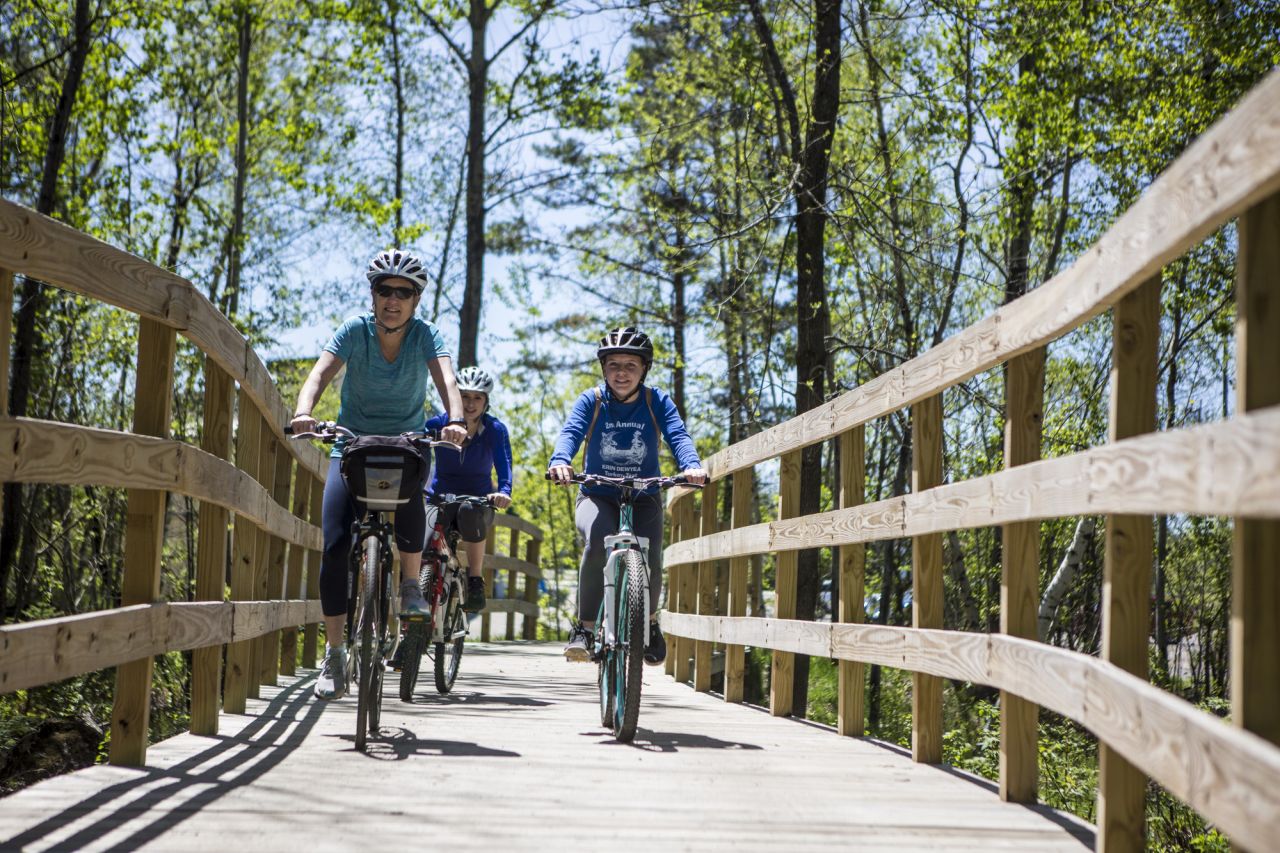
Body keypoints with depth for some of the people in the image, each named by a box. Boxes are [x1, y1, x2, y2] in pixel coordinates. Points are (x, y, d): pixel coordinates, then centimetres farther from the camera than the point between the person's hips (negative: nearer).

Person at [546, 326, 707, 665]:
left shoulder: (657, 402, -4)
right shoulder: (590, 401, -5)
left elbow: (678, 436, -19)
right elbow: (571, 432, -21)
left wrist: (692, 465, -41)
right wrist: (560, 461, -44)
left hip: (643, 499, 1)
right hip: (597, 496, -1)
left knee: (650, 560, -22)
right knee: (598, 541, -32)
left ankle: (649, 620, 11)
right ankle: (585, 627, -18)